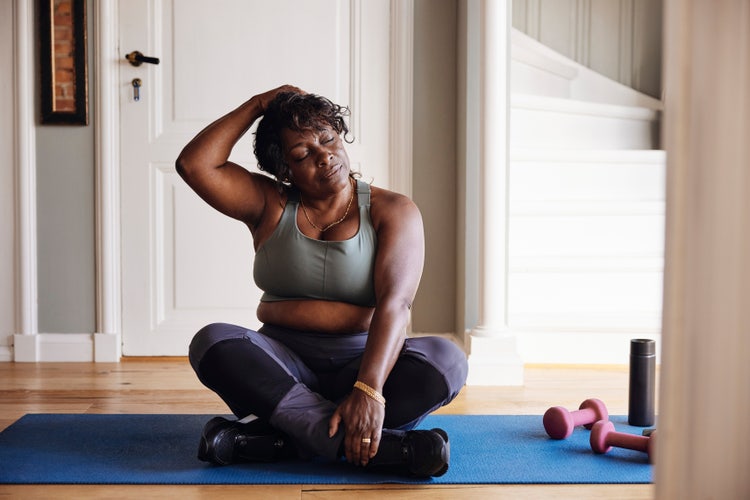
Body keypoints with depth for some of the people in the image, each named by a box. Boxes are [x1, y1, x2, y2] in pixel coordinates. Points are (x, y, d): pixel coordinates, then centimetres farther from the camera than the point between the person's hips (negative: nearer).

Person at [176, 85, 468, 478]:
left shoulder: (393, 211, -1)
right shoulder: (269, 206, 7)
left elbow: (394, 303, -16)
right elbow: (194, 165, -7)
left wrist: (368, 390, -32)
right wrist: (256, 106, 0)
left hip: (363, 363, -1)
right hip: (284, 368, 2)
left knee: (446, 362, -30)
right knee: (213, 343, -29)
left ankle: (272, 439, -33)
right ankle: (381, 445, -38)